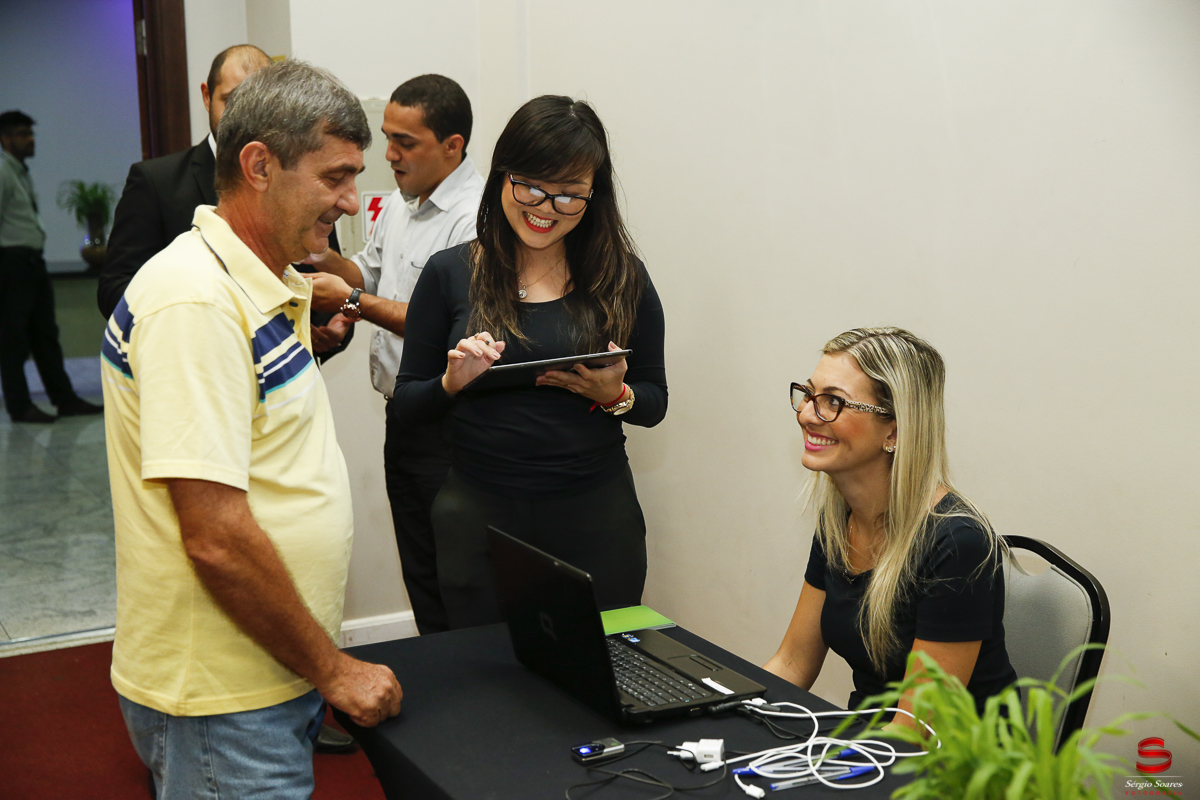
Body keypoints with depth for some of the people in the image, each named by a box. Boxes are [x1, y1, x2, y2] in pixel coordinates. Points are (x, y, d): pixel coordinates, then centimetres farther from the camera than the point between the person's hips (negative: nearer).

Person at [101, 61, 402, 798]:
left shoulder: (266, 287, 9)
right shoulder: (196, 300, -23)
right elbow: (217, 538, -25)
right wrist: (334, 669, -16)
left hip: (277, 676, 9)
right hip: (221, 700, -9)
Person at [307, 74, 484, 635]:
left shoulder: (476, 218, -18)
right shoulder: (397, 206, 12)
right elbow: (371, 277, 23)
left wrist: (353, 302, -17)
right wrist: (322, 256, 4)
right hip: (403, 420, 9)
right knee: (419, 573, 17)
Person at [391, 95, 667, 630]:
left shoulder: (622, 279, 2)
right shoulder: (449, 275, 1)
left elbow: (654, 401, 8)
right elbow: (405, 408, 4)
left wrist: (614, 396, -12)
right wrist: (452, 382, -15)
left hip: (596, 518, 0)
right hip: (480, 516, 0)